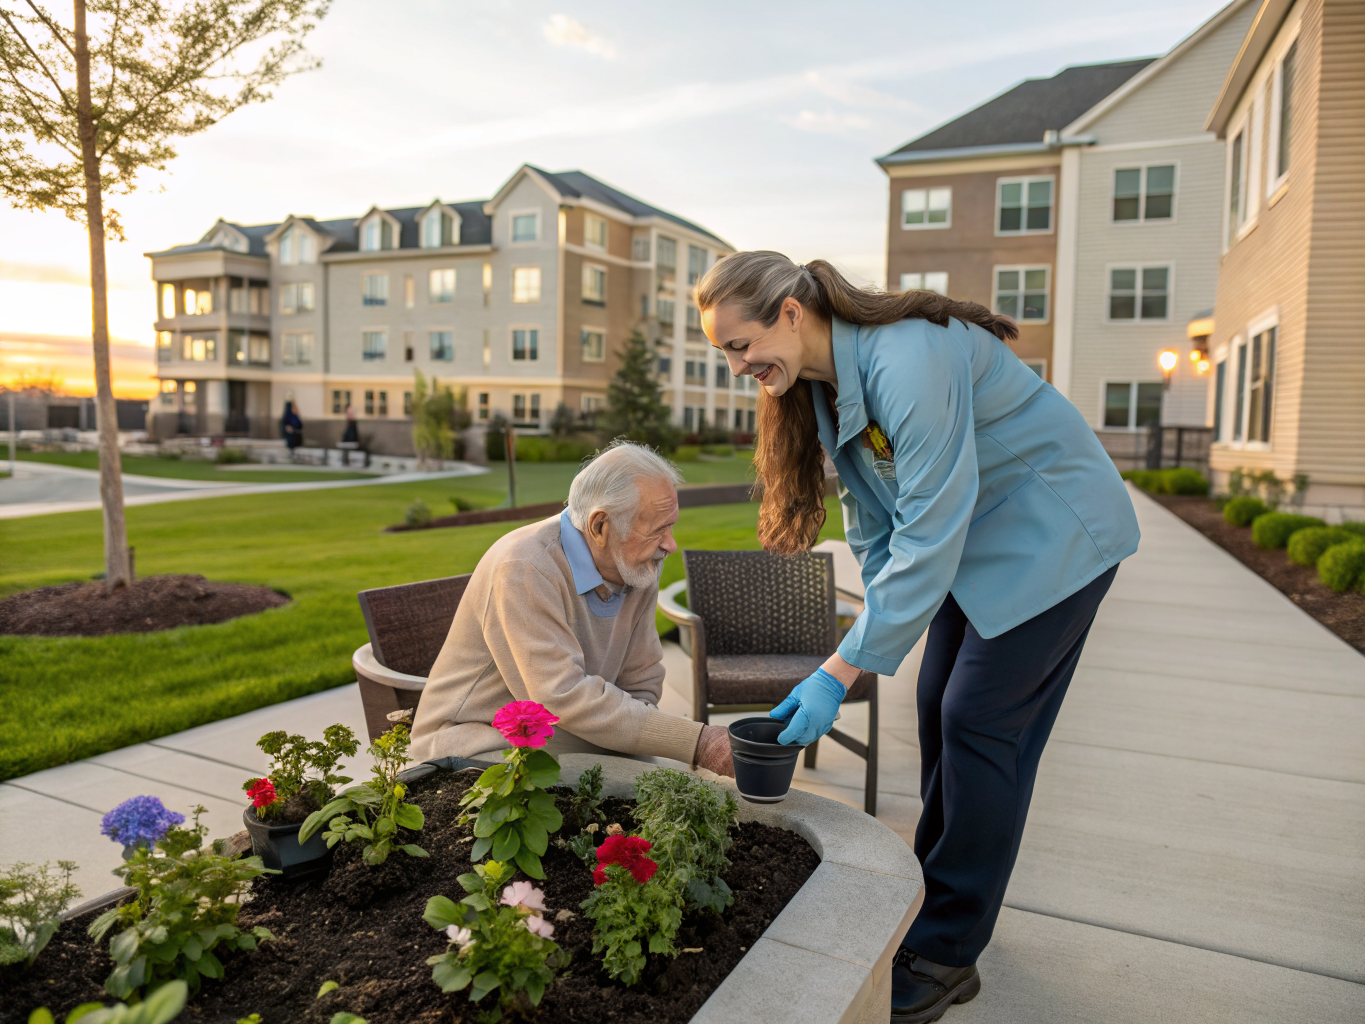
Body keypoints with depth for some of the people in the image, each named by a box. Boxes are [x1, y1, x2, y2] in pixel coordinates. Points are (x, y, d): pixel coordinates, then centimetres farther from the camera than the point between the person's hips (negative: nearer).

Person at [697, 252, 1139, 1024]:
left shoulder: (909, 359, -32)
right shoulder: (823, 381, -3)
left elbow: (931, 533, -34)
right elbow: (876, 519, 6)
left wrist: (842, 671, -33)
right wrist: (880, 628, 1)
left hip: (1055, 532, -8)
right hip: (977, 535, 8)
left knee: (980, 723, -8)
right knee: (940, 708, 9)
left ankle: (945, 957, 6)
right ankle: (934, 893, 26)